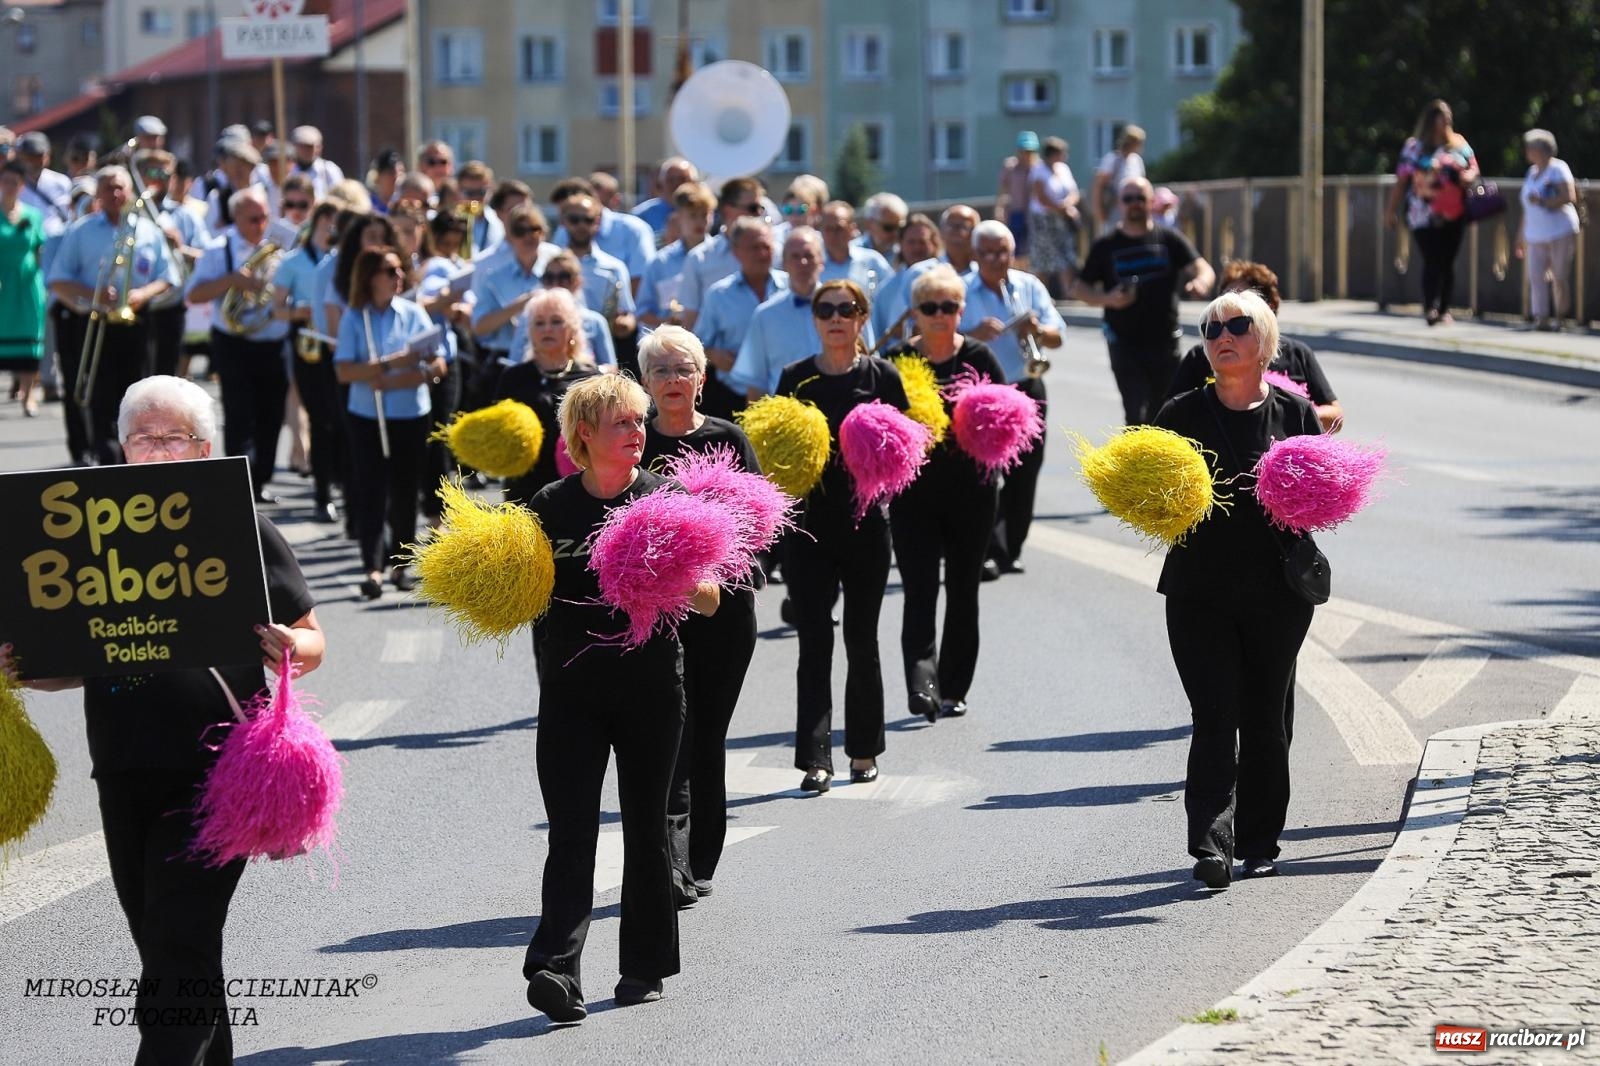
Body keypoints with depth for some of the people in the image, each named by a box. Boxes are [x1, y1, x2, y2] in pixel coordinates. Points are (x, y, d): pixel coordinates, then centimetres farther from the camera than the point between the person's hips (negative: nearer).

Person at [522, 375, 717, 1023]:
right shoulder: (552, 506, 2)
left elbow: (709, 602, 0)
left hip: (651, 684, 0)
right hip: (571, 685, 0)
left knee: (646, 826, 9)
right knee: (571, 829, -10)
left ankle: (644, 967, 20)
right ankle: (557, 969, -19)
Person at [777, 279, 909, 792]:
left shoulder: (882, 375, 1)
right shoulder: (796, 377, 5)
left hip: (865, 523, -1)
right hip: (808, 523, 1)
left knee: (861, 639, 8)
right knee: (814, 640, -5)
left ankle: (864, 752, 22)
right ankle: (815, 758, -8)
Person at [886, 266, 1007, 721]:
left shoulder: (979, 358, 2)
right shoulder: (897, 361, 2)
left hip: (971, 491, 1)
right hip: (914, 491, -1)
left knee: (963, 590, 9)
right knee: (920, 590, -12)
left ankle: (953, 689, 19)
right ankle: (922, 684, -23)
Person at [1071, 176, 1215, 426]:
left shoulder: (1170, 240, 5)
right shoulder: (1106, 246, 3)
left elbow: (1203, 269, -3)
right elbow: (1079, 288, 5)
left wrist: (1200, 283, -28)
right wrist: (1107, 299, -15)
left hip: (1165, 343, 2)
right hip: (1125, 346, -2)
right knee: (1136, 416, -13)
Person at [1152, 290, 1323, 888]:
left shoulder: (1294, 413, 6)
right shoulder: (1181, 414, 6)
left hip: (1277, 593, 1)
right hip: (1200, 591, -1)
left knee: (1264, 721, 7)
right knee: (1214, 718, -10)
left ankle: (1259, 844, 19)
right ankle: (1212, 846, -17)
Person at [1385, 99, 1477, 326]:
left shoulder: (1459, 144, 11)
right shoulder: (1415, 147, 1)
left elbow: (1473, 167, 17)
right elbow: (1401, 179, 0)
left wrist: (1468, 176, -7)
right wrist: (1391, 209, -3)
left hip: (1454, 215, 3)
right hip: (1425, 217, -3)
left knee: (1447, 263, 6)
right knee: (1432, 262, -9)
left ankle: (1444, 310, 13)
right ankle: (1430, 309, -4)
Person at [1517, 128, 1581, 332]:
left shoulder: (1558, 169, -6)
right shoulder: (1532, 172, 17)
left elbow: (1569, 197, -17)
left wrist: (1543, 202, -24)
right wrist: (1522, 236, 23)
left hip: (1560, 232, -7)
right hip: (1536, 236, 7)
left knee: (1559, 277, -2)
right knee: (1535, 276, -6)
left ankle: (1559, 317, 7)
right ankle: (1541, 317, -8)